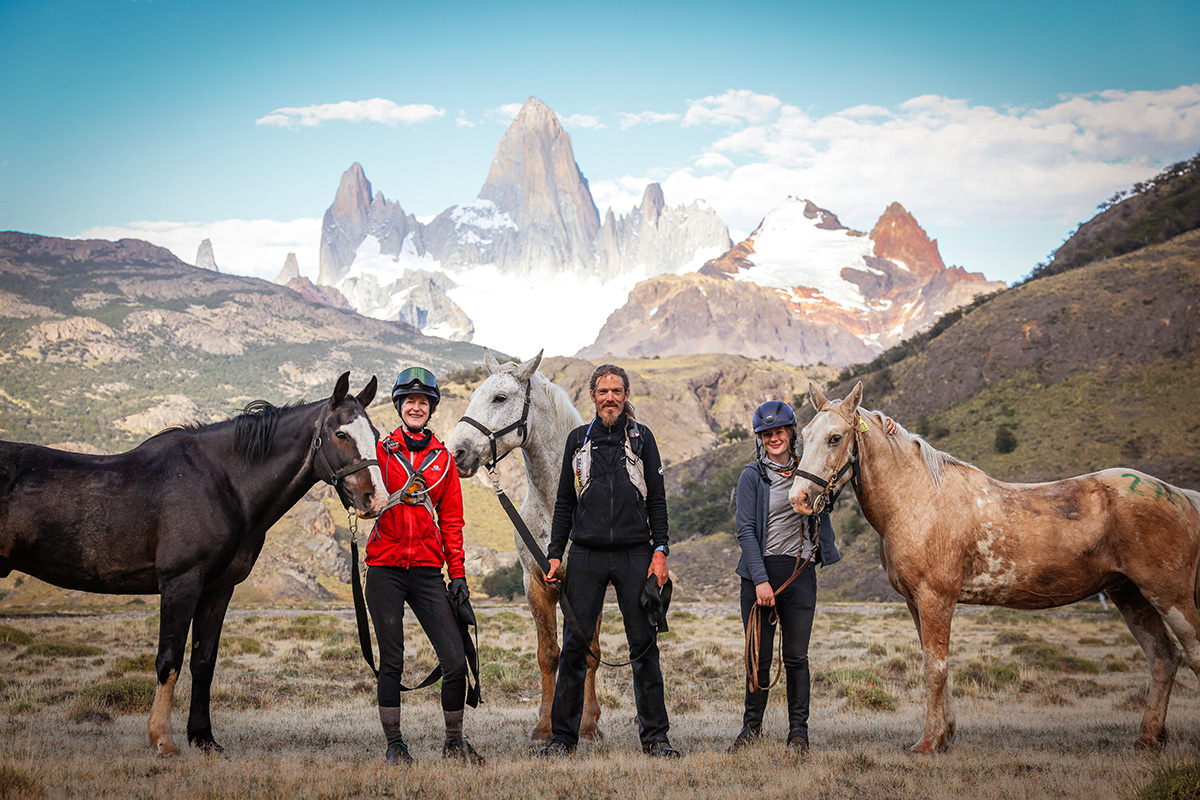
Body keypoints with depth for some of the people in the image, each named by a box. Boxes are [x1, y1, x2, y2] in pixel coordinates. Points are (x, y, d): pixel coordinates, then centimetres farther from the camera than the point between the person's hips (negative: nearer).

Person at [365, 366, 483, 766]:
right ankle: (394, 744, 15)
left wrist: (458, 574, 6)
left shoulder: (442, 459, 10)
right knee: (391, 662, 3)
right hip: (385, 569, -2)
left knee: (456, 662, -4)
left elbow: (451, 521, 11)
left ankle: (455, 741, 13)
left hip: (428, 570, 2)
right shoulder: (381, 451, 4)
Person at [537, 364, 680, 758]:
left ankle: (654, 736, 8)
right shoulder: (578, 440, 10)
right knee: (574, 645, 0)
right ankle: (563, 734, 8)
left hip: (635, 555, -1)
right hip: (587, 555, 1)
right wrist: (555, 554, 5)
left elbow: (657, 500, 6)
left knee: (644, 645, 1)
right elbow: (564, 503, 13)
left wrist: (660, 552, -4)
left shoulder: (641, 438, 6)